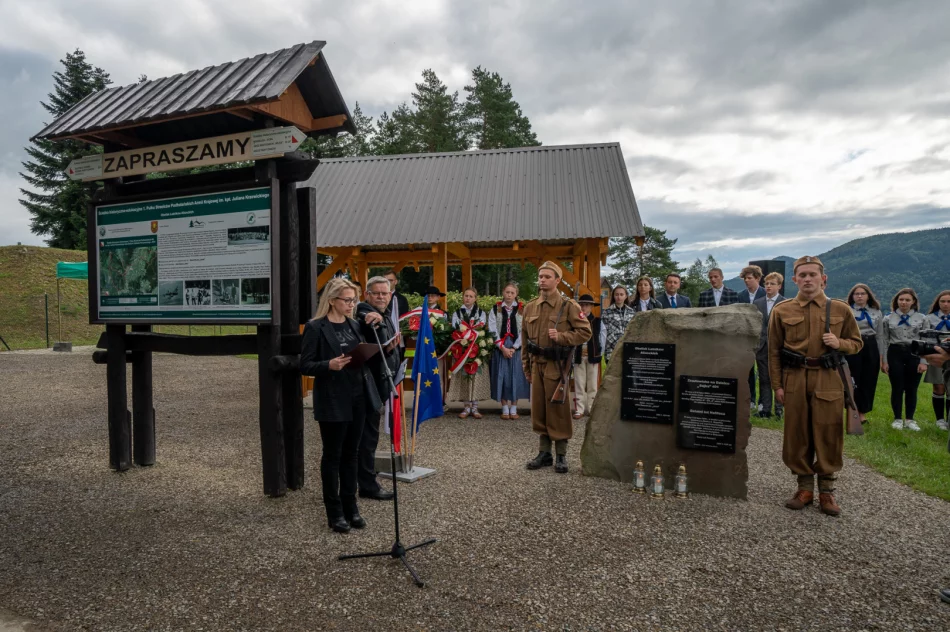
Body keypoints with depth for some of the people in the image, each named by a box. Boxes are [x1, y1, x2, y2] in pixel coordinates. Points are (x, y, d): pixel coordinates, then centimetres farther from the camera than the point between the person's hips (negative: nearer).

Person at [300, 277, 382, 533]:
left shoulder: (353, 325, 10)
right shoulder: (316, 328, -9)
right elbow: (305, 365, -10)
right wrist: (329, 365, -26)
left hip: (357, 397, 6)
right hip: (332, 400, -6)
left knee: (350, 453, 13)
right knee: (332, 455, 6)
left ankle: (350, 507, 25)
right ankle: (334, 512, 18)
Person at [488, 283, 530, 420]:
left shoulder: (522, 310, 4)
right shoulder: (495, 309, 4)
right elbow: (492, 330, -2)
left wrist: (514, 348, -9)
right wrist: (503, 347, -10)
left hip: (516, 349, 0)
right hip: (500, 349, 0)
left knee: (516, 378, 1)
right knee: (502, 377, 1)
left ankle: (513, 409, 11)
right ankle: (505, 409, 9)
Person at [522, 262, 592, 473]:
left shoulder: (568, 306, -4)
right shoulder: (530, 308, 9)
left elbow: (585, 333, -5)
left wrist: (561, 336, -18)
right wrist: (527, 367, 14)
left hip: (557, 366, -5)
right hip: (537, 365, 5)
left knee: (558, 410, 2)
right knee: (539, 410, 10)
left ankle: (561, 455, 15)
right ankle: (544, 452, 23)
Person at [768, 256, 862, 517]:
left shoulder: (840, 309, 5)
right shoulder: (781, 311, 3)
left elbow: (857, 343, 14)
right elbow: (774, 350, 3)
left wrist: (839, 343, -10)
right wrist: (777, 385, -2)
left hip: (828, 380, 0)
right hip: (794, 380, 0)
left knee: (828, 435, 4)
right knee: (797, 435, 6)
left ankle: (827, 492, 19)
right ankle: (805, 488, 21)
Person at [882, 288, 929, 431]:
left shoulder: (922, 318, 6)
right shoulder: (888, 318, 5)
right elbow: (885, 341, 4)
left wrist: (924, 361, -4)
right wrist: (884, 361, -1)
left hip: (914, 354, 1)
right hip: (895, 354, -1)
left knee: (911, 389, 6)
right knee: (897, 388, 2)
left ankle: (910, 419, 19)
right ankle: (898, 419, 14)